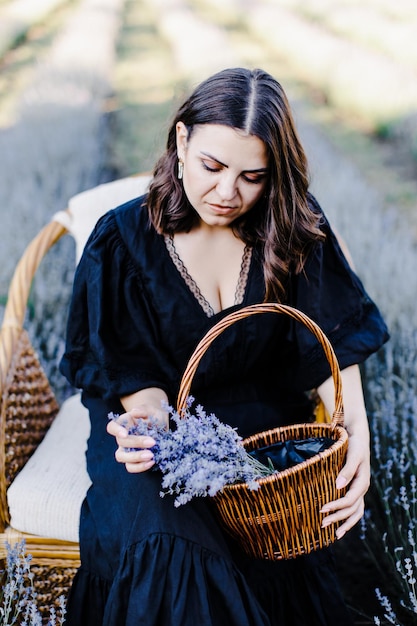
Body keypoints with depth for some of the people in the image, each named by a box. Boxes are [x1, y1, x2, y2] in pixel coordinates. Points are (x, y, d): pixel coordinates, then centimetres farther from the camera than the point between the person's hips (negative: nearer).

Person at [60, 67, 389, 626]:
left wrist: (357, 433, -20)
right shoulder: (122, 240, -7)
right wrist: (152, 420, -27)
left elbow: (335, 343, -2)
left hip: (267, 420, 1)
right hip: (161, 419, -1)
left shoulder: (293, 227, -4)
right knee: (163, 547, -30)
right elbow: (133, 373, -4)